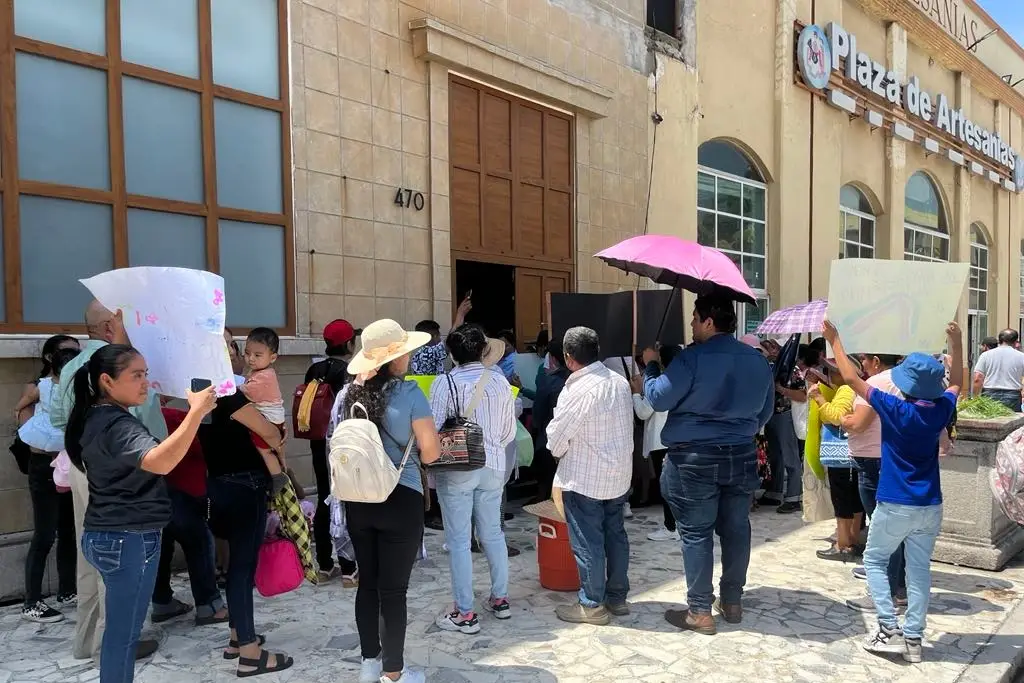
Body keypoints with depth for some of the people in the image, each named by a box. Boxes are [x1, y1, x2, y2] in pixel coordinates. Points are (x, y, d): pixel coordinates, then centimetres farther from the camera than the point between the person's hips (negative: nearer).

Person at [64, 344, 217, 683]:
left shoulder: (94, 418, 8)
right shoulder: (117, 425, -23)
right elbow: (159, 462, -41)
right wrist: (197, 412, -44)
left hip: (106, 536, 10)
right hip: (129, 540, -10)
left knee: (118, 628, 20)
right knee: (124, 632, 1)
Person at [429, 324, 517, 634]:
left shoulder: (445, 383, -12)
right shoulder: (500, 381, 1)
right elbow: (509, 432, 6)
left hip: (457, 468, -5)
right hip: (493, 465, 5)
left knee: (459, 540, 4)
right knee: (492, 532, 18)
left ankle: (465, 614, 10)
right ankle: (500, 599, 30)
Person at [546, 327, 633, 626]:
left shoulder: (577, 391, -21)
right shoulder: (620, 382, 2)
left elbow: (556, 437, -13)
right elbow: (626, 426, 8)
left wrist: (558, 453, 8)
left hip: (584, 478, -8)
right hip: (619, 475, 8)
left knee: (587, 543, 3)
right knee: (615, 535, 16)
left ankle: (592, 606, 13)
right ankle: (617, 597, 27)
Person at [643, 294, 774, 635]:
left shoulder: (693, 357, -17)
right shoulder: (757, 360, 6)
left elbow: (658, 398, -12)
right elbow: (765, 411, 15)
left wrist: (650, 365, 3)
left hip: (695, 458, -6)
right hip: (742, 457, 6)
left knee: (696, 534, 1)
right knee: (736, 529, 14)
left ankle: (700, 611, 6)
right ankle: (732, 602, 25)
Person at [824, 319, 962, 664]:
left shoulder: (895, 410, -17)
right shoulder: (941, 411, -4)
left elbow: (852, 379, -12)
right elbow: (956, 383, 18)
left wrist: (834, 341, -3)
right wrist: (956, 343, 20)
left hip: (895, 506, -4)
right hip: (930, 507, 4)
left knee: (874, 560, 12)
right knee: (919, 570, 11)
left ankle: (889, 629, 4)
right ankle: (913, 638, 15)